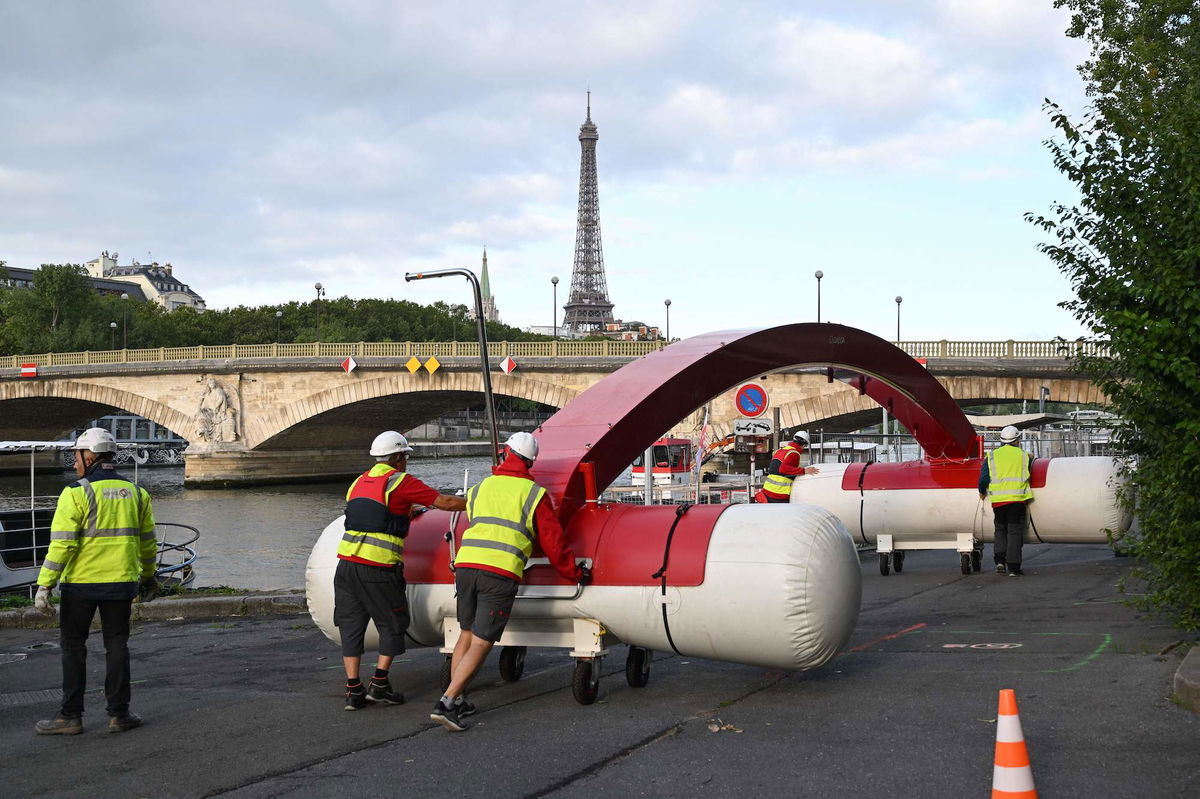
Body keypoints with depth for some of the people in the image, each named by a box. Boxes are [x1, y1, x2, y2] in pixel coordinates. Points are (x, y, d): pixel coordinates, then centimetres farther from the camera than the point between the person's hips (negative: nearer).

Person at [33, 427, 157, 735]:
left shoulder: (77, 493, -11)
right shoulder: (135, 493, 6)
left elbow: (62, 543, -16)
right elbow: (147, 542, 14)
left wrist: (44, 585, -14)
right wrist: (148, 576, 28)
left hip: (80, 583, -4)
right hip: (121, 582, 4)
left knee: (73, 646, 7)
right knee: (116, 646, 11)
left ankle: (71, 716, 9)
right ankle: (119, 714, 12)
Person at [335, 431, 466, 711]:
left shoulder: (359, 481, 19)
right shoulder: (400, 481, -2)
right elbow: (444, 503, -1)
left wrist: (406, 515, 36)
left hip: (346, 562, 6)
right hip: (378, 569, -6)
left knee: (352, 625, 10)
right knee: (392, 624, 10)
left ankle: (354, 691, 9)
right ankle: (379, 685, 9)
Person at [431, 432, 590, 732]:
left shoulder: (479, 489, 19)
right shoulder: (534, 494, 7)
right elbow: (552, 542, 9)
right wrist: (574, 574, 22)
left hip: (466, 564, 4)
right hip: (501, 574, -4)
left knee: (467, 635, 19)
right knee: (481, 644, -2)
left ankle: (457, 701, 17)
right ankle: (446, 702, -11)